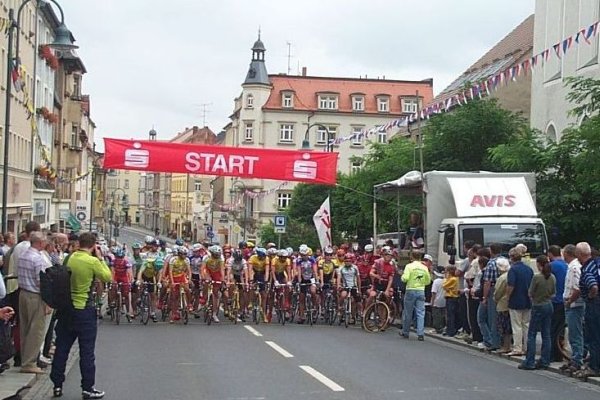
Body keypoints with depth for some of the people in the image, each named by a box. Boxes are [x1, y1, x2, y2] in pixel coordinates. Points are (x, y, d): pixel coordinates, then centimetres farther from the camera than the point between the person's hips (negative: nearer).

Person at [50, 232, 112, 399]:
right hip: (84, 310, -5)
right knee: (87, 351, 3)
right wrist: (100, 258, 3)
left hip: (66, 308, 5)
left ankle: (57, 385, 19)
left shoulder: (70, 259, 0)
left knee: (61, 348, 13)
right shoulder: (93, 261, -15)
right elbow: (108, 277, -3)